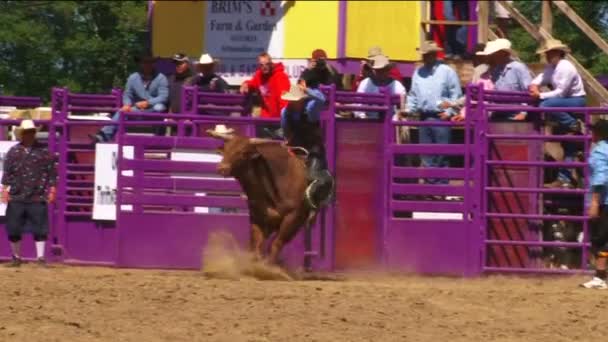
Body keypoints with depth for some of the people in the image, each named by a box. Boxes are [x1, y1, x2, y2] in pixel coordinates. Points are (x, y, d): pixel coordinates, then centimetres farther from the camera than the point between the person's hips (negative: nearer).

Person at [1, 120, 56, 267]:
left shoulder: (44, 151, 0)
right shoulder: (13, 152, 4)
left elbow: (51, 172, 1)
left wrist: (52, 190, -3)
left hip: (37, 198, -2)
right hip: (16, 198, 2)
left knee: (40, 228, -3)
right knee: (14, 229, 6)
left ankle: (40, 257, 4)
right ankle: (16, 257, 19)